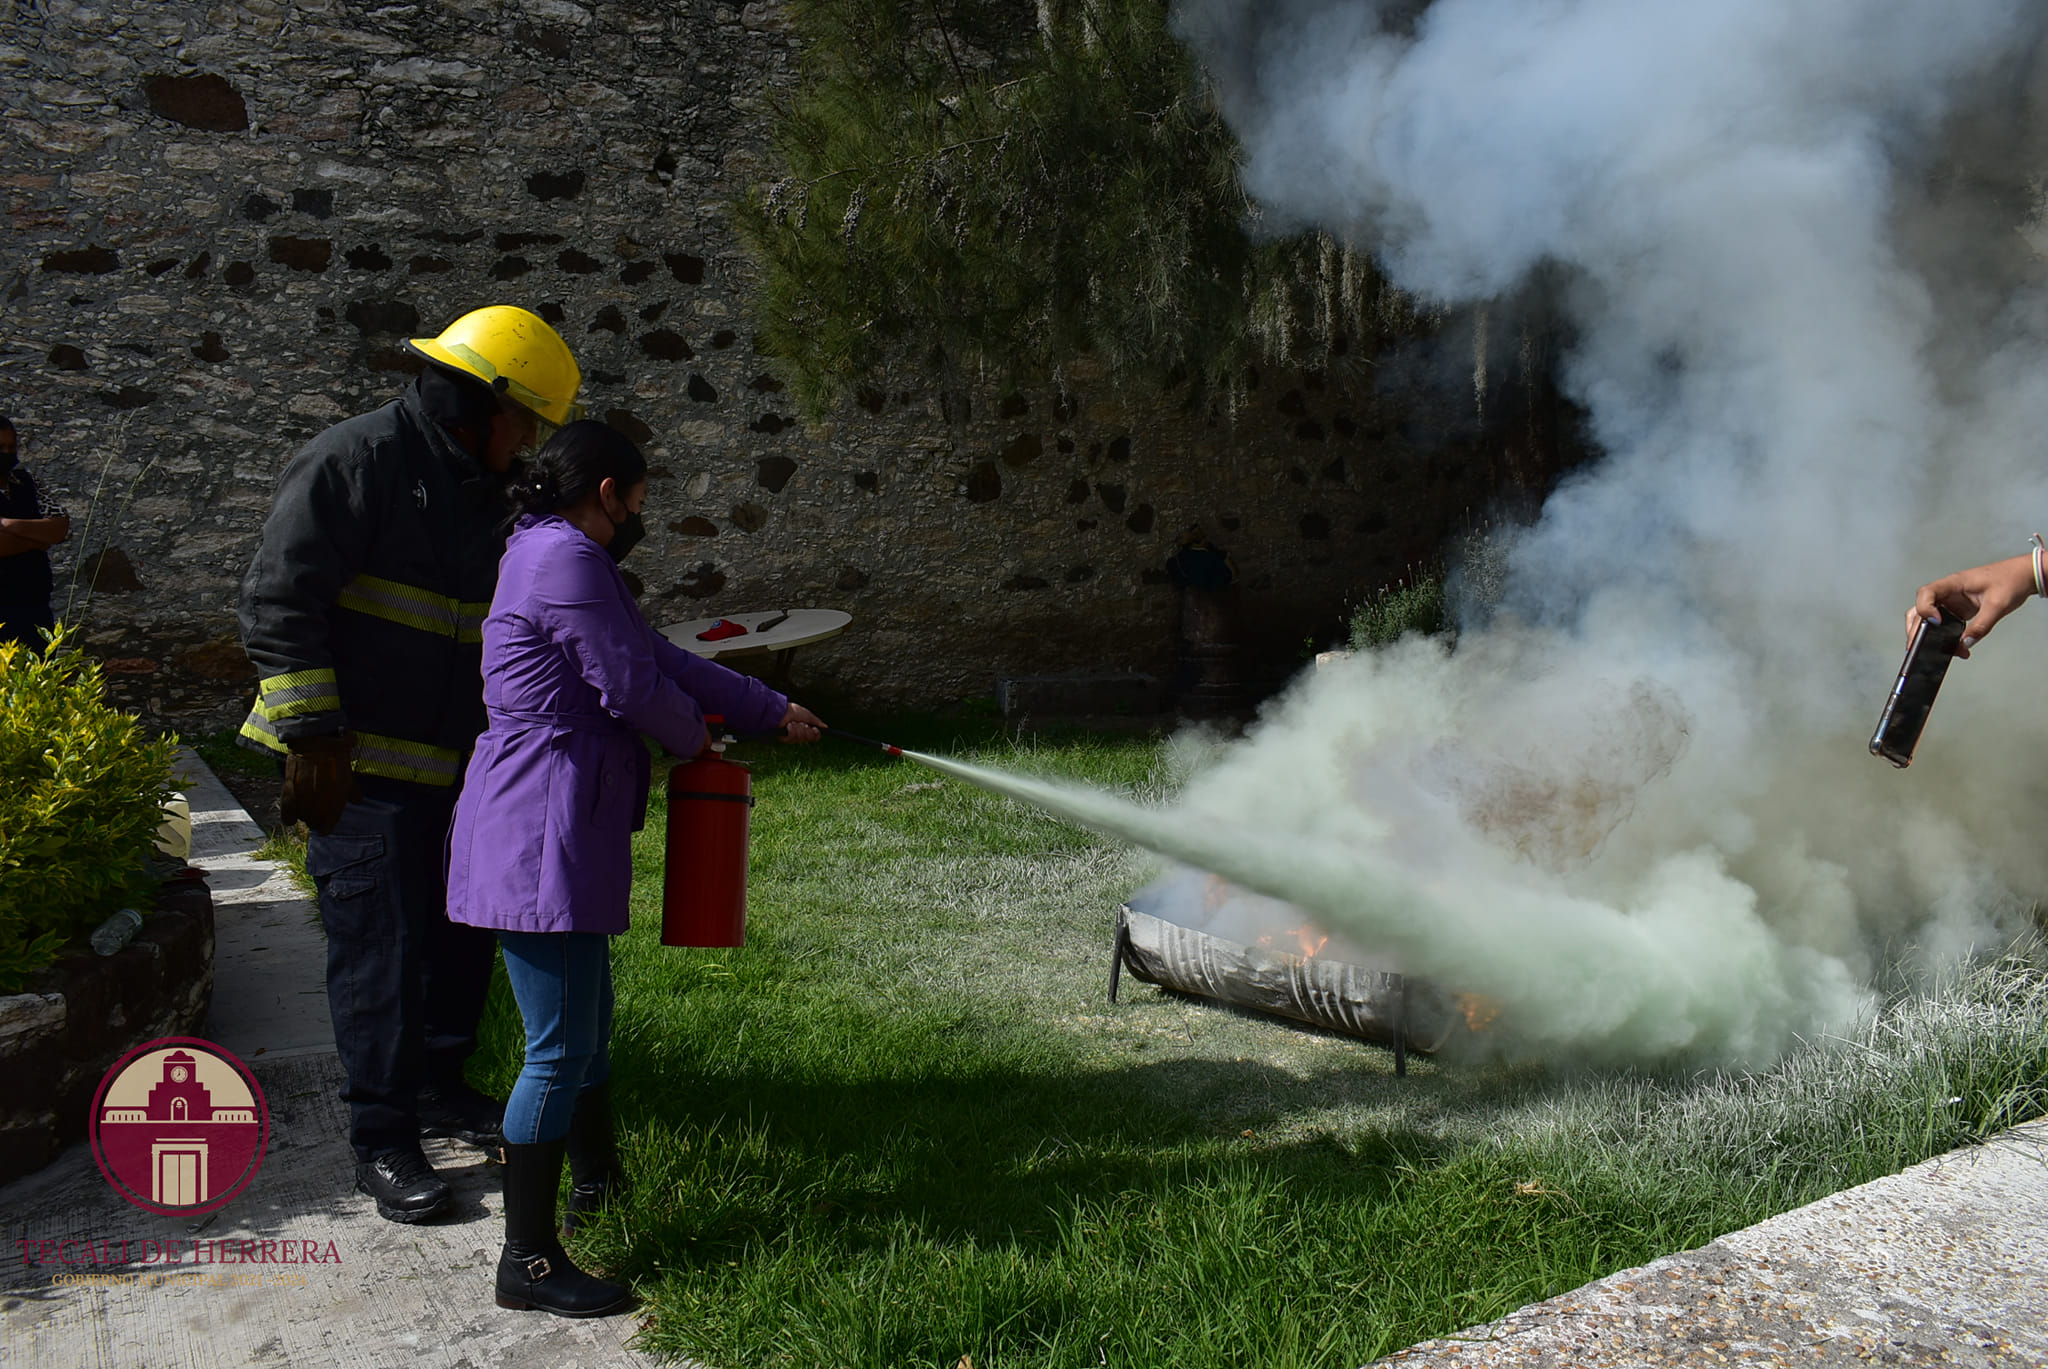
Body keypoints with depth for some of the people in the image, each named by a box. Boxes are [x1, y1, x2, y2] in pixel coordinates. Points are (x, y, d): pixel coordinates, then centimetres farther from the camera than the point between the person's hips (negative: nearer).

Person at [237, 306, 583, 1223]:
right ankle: (382, 1140, 8)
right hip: (360, 767, -9)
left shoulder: (478, 493, 16)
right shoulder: (353, 461, -13)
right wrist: (313, 737, -21)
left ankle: (438, 1085, 33)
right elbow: (279, 602, -18)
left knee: (461, 932, 15)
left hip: (450, 766, 9)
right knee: (379, 949, -4)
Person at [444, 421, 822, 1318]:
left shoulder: (570, 560, 20)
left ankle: (596, 1181, 41)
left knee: (587, 1026, 23)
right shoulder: (564, 558, -15)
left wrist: (771, 712, 24)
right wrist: (693, 739, 7)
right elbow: (634, 687, -15)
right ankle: (528, 1262, 3)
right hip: (542, 837, -11)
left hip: (564, 830, 11)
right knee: (561, 1049, -6)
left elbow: (661, 656, 23)